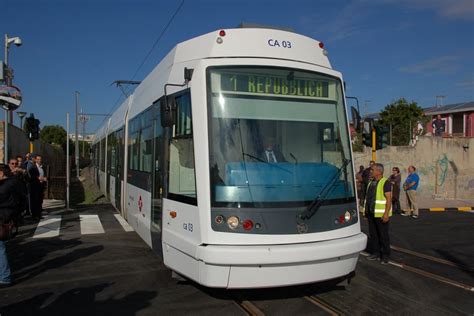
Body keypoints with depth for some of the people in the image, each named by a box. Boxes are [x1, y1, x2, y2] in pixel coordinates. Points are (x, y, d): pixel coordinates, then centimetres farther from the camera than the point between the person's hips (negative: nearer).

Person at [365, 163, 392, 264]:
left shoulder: (385, 182, -11)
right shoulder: (371, 182, 13)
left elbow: (389, 199, -15)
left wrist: (386, 214, -21)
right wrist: (367, 211, 16)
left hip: (381, 214, -8)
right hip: (371, 213, 8)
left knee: (383, 235, 1)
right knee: (373, 234, 12)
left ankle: (385, 256, 10)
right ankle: (375, 253, 22)